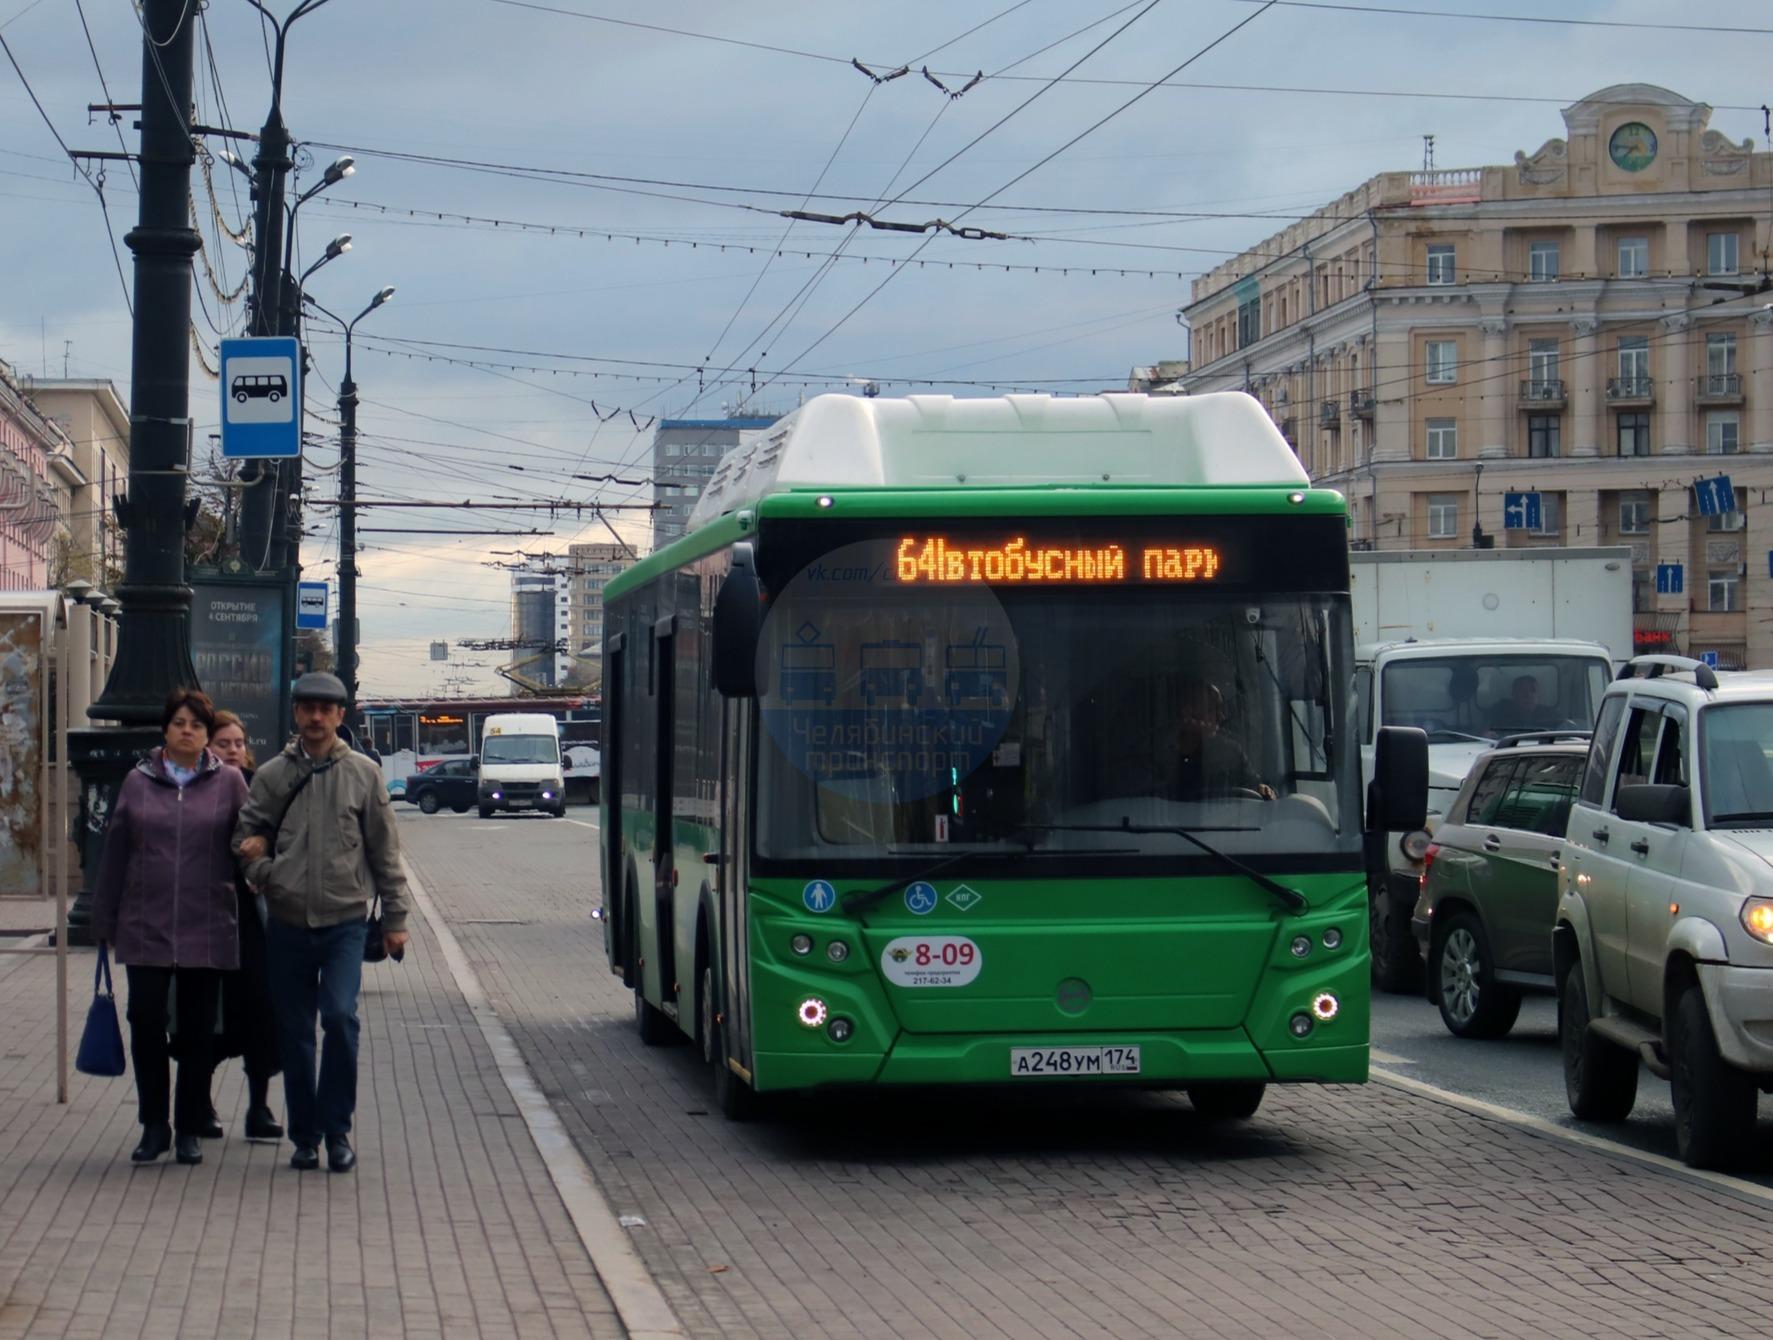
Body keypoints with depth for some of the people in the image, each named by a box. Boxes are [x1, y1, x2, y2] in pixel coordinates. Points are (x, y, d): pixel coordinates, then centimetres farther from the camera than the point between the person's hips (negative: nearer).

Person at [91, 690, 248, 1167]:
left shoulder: (229, 782, 2)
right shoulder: (137, 782, 6)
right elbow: (114, 854, 9)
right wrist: (104, 920, 9)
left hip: (207, 928, -1)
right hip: (145, 926, 1)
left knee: (198, 1030, 5)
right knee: (146, 1022, -2)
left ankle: (190, 1129, 15)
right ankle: (153, 1126, 11)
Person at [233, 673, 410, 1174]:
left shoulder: (362, 774, 3)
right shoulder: (271, 775, 6)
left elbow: (384, 850, 6)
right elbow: (247, 837, 11)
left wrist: (394, 917, 5)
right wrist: (263, 871, -9)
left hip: (345, 920, -2)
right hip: (287, 922, 2)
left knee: (340, 1017, -17)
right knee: (294, 1033, 6)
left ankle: (336, 1131, -3)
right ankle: (304, 1136, 18)